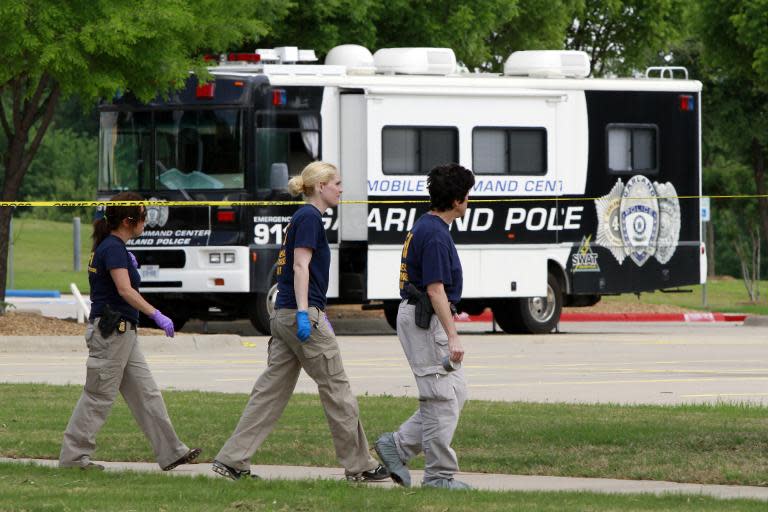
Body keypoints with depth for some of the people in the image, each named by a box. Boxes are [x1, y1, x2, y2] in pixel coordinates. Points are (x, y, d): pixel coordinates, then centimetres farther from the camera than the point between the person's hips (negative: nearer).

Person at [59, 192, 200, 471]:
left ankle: (171, 452, 9)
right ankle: (73, 456, 3)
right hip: (111, 331, -10)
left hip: (123, 333, 10)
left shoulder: (110, 246, 14)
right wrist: (157, 315, -32)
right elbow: (125, 290, -27)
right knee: (99, 396, -4)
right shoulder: (113, 248, -16)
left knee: (146, 393, 8)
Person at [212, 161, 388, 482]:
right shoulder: (310, 217, -10)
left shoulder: (303, 218, 19)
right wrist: (304, 314, -23)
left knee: (271, 391, 7)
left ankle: (232, 461, 2)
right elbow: (301, 266, -18)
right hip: (302, 314, -10)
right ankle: (359, 466, 5)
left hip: (284, 318, 10)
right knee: (336, 389, -1)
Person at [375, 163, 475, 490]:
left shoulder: (425, 227, 14)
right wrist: (452, 337, -24)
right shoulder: (435, 234, -18)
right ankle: (439, 474, -1)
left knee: (456, 392, 11)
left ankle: (398, 445, 10)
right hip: (426, 319, -10)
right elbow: (435, 289, -22)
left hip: (421, 315, 10)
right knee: (442, 398, -6)